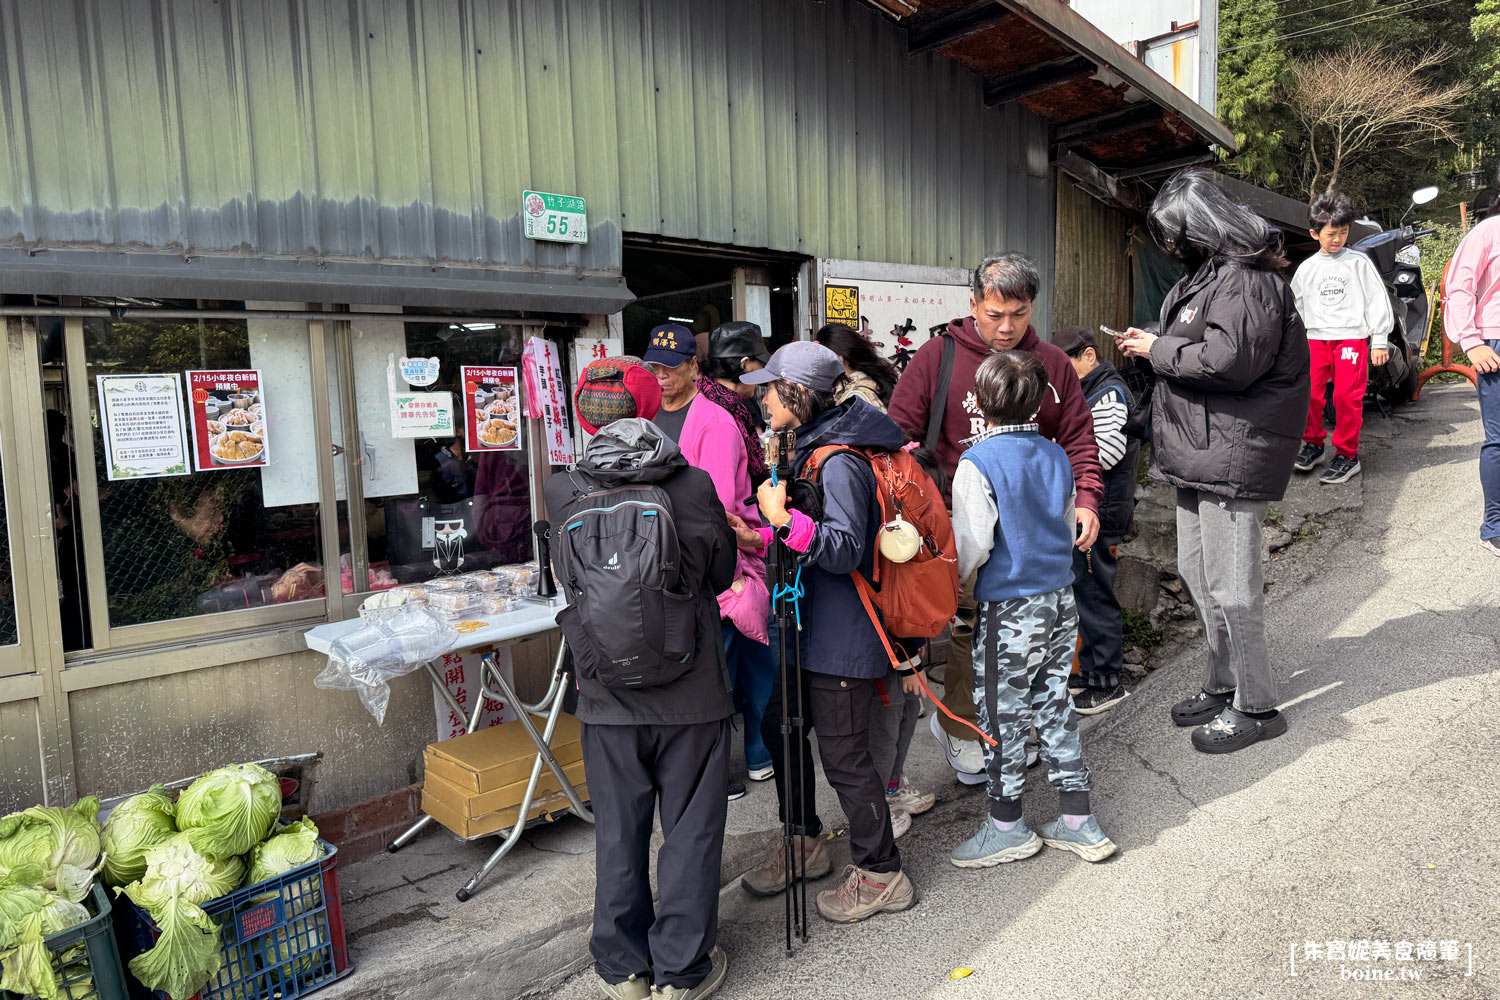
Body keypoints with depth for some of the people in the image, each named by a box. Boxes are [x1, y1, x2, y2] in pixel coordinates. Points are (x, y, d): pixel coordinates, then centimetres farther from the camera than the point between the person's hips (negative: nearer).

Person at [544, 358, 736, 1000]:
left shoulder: (562, 495, -10)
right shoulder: (695, 485, -12)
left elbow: (567, 579, 6)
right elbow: (722, 573, 1)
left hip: (608, 698, 1)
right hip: (692, 692, -1)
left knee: (618, 834, 17)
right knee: (690, 831, 14)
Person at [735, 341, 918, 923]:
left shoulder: (839, 463, -21)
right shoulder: (810, 449, 11)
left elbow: (846, 549, -27)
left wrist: (785, 520, -35)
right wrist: (760, 538, 14)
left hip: (844, 634, -10)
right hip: (813, 628, 10)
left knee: (843, 755, 1)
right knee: (780, 725, 19)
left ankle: (880, 874, 19)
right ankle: (804, 843, 37)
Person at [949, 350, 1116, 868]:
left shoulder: (977, 463, -15)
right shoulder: (1056, 456, 6)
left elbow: (972, 545, -18)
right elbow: (1068, 532, 15)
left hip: (1009, 610, -7)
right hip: (1061, 601, 7)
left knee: (1002, 715, 7)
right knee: (1054, 705, 17)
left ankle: (1007, 827, 21)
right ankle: (1078, 822, 25)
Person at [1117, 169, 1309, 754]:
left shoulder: (1247, 280, -16)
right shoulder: (1209, 273, 17)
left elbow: (1227, 360, -27)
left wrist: (1158, 350, -15)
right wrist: (1153, 345, 10)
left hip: (1232, 455, -11)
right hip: (1199, 449, 11)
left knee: (1230, 584, -3)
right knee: (1196, 571, 18)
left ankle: (1256, 706, 12)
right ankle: (1223, 685, 32)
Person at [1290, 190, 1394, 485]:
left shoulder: (1359, 262, 4)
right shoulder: (1307, 268, 11)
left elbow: (1377, 300, 5)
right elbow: (1297, 307, 18)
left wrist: (1380, 341, 2)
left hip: (1352, 336, -3)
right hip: (1315, 338, 3)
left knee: (1347, 395, -8)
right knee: (1308, 392, -6)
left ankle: (1347, 455, 2)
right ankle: (1314, 444, 14)